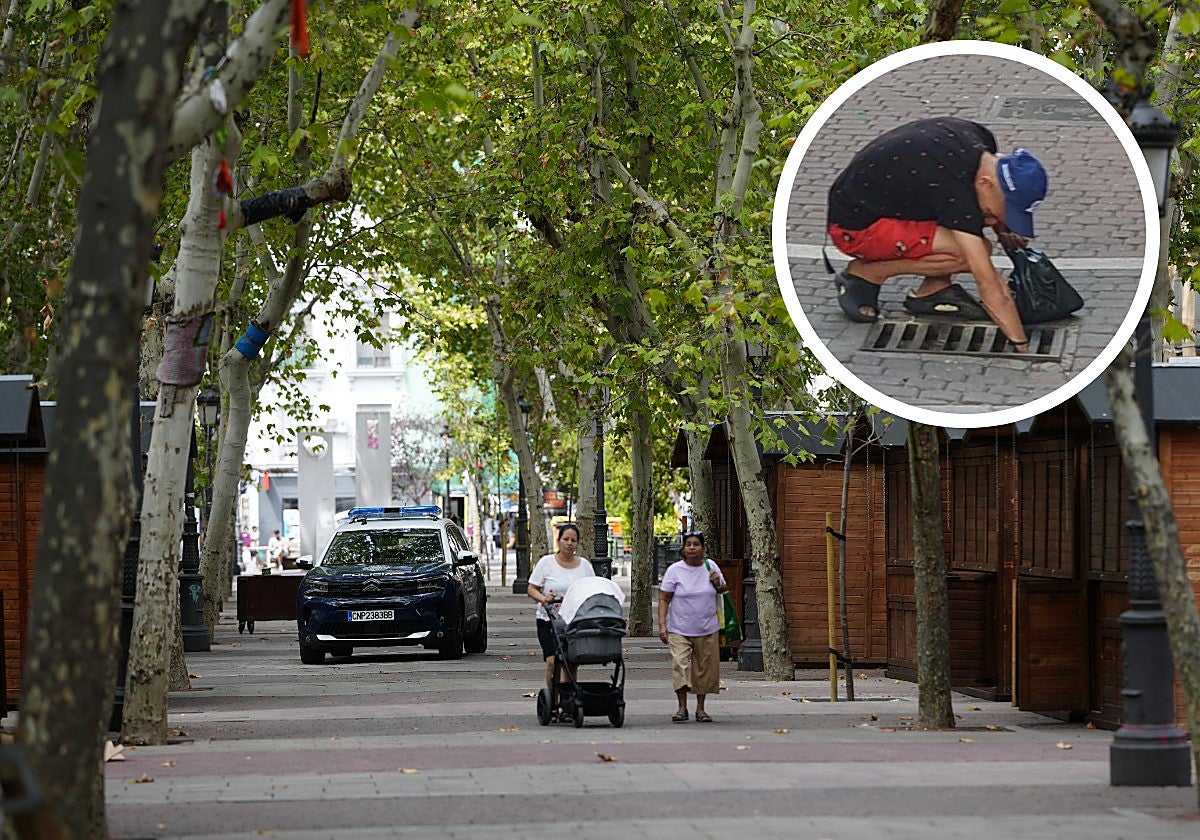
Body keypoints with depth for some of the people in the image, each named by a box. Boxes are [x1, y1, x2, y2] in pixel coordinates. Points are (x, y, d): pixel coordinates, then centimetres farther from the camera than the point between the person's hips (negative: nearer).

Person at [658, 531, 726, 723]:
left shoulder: (711, 567, 6)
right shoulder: (675, 570, -3)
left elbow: (724, 592, 19)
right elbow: (664, 599, -3)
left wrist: (718, 584, -5)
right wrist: (662, 624, -12)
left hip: (707, 630, 3)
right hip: (679, 629, -3)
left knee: (705, 669, 6)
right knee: (680, 664, -15)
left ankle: (700, 709, 18)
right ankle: (682, 708, -7)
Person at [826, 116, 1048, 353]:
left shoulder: (979, 139, -8)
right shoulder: (955, 192, -33)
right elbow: (990, 286, -32)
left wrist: (1001, 228, 0)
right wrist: (1022, 346, -31)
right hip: (855, 228, -9)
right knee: (973, 252, -23)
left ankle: (933, 290, 3)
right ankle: (866, 273, -8)